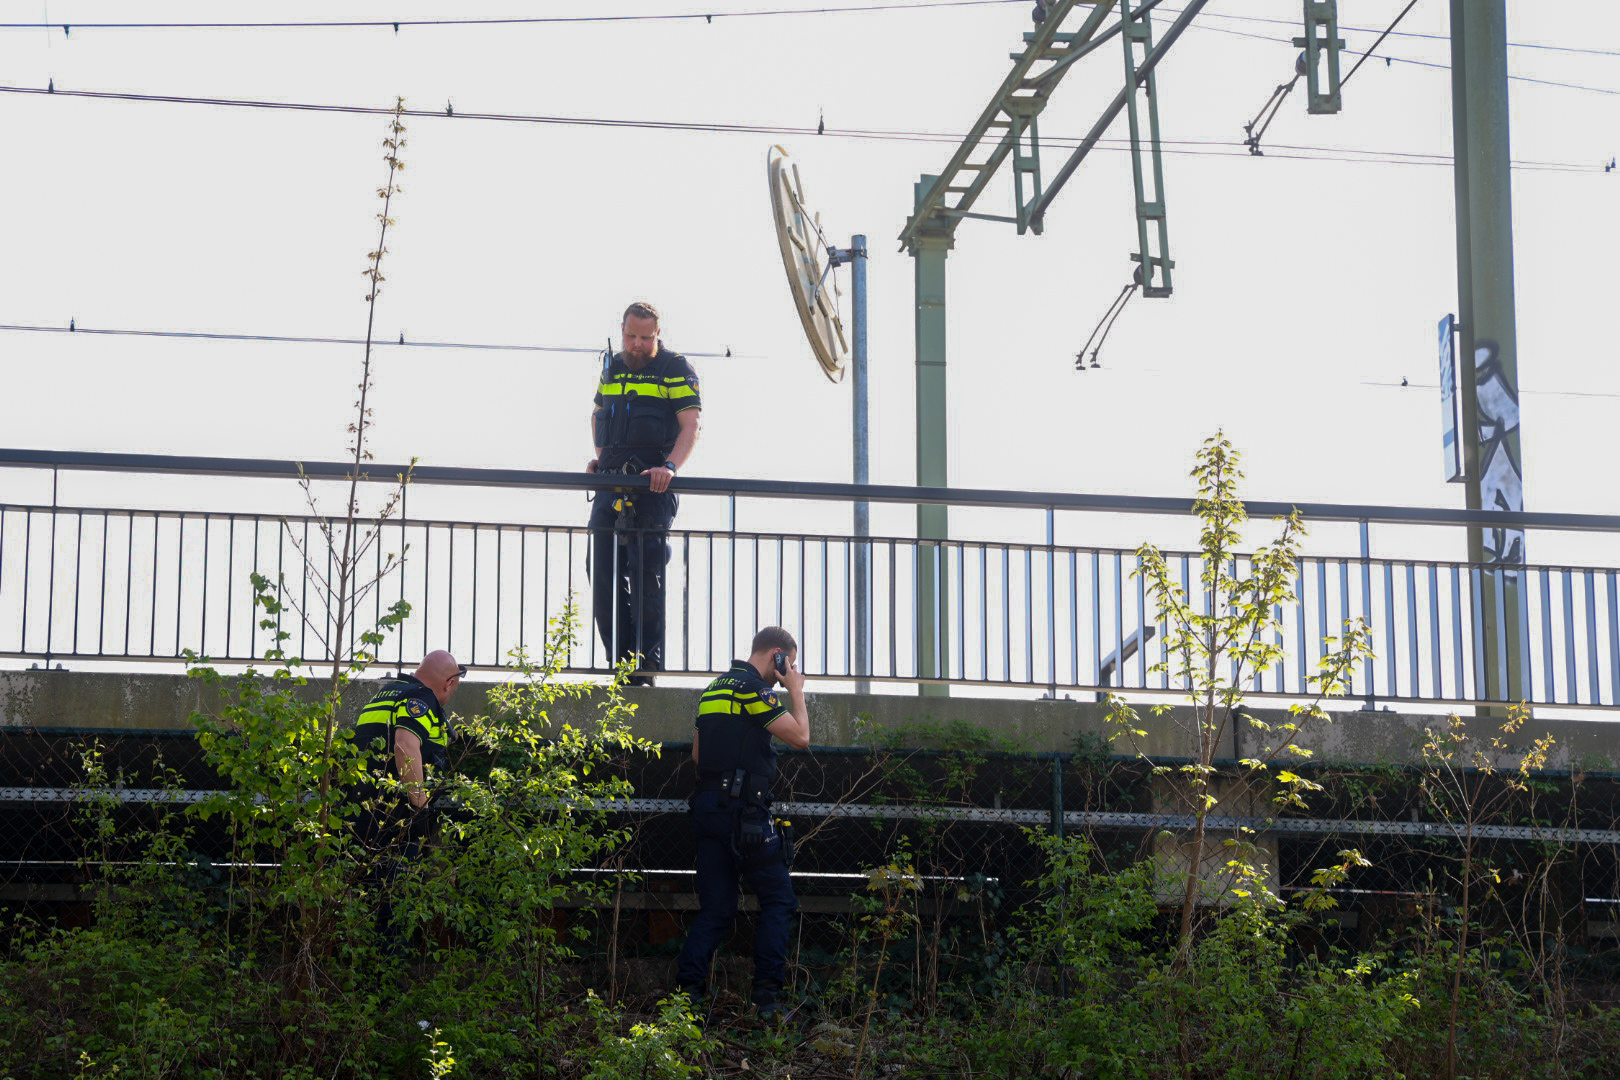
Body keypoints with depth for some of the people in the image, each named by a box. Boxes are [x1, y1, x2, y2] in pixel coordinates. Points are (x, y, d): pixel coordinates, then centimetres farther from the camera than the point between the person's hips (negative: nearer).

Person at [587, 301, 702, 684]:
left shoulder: (675, 369, -1)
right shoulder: (613, 368, 18)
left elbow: (690, 424, -10)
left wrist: (670, 466, -25)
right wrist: (598, 456, 16)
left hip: (653, 484, -6)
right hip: (611, 481, 6)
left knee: (646, 574, -10)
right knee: (603, 571, 1)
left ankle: (646, 670, -7)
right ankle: (622, 663, 7)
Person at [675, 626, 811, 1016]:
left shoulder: (715, 688, 19)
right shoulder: (754, 688, -9)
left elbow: (697, 754, 22)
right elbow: (800, 736, -11)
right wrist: (796, 690, 1)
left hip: (707, 807, 9)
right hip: (744, 809, -8)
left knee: (716, 909, 8)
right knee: (778, 900, -1)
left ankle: (686, 991, -4)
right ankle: (766, 995, -8)